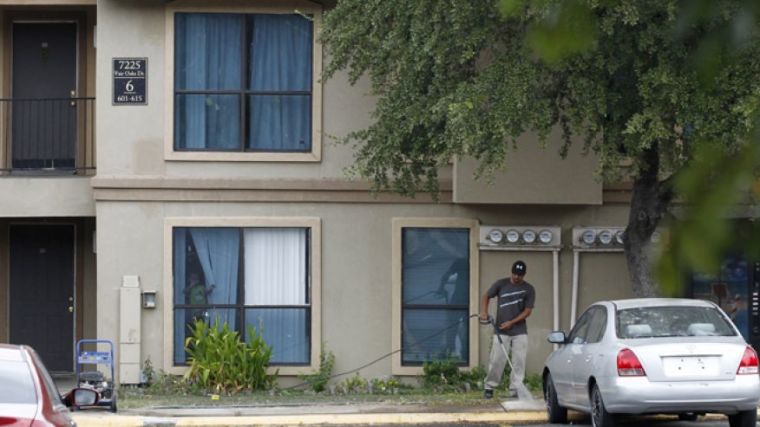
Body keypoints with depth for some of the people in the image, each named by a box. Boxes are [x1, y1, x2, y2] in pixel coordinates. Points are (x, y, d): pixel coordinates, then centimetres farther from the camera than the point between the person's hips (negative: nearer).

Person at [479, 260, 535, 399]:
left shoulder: (529, 289, 1)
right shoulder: (501, 284, 2)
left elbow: (528, 310, -2)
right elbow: (486, 296, 8)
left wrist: (511, 322, -12)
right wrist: (484, 312, -10)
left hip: (519, 332, 1)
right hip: (501, 331, -1)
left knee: (519, 362, -3)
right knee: (496, 360, -4)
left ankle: (515, 390, 2)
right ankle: (489, 387, 8)